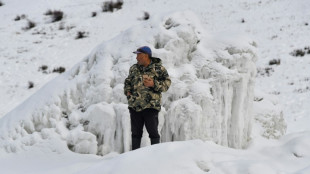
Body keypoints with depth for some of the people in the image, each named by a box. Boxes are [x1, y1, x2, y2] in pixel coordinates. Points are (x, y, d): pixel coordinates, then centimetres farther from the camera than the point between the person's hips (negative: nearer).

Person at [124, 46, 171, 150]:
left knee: (153, 132, -6)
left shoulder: (158, 68, 1)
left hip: (151, 106, -4)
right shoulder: (134, 69, 15)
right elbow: (128, 81, 28)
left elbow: (167, 83, -3)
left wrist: (154, 84, -17)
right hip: (135, 106, 4)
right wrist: (127, 91, 9)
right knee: (136, 132, 8)